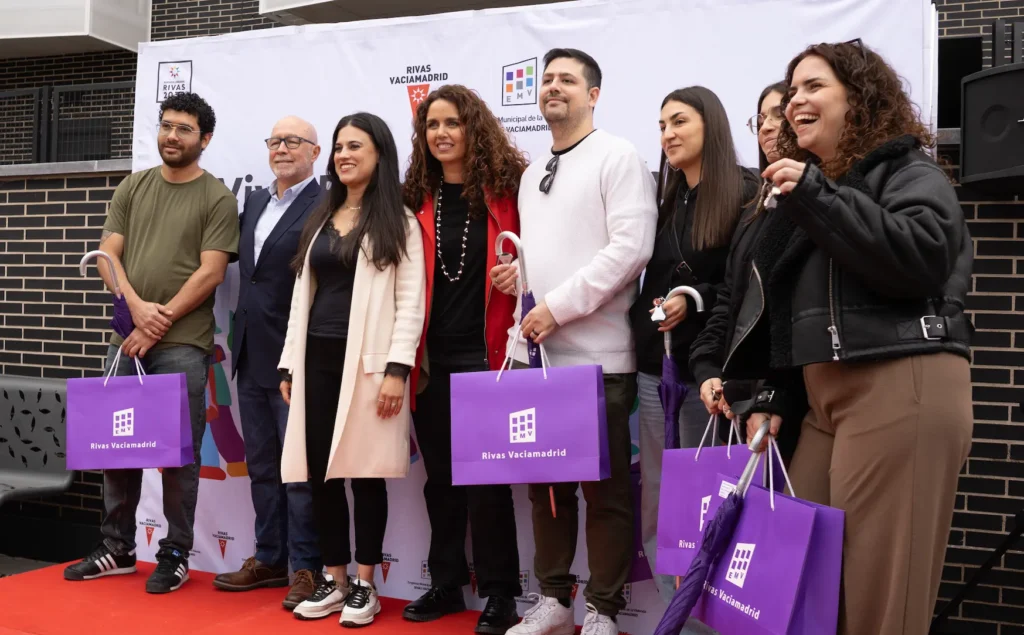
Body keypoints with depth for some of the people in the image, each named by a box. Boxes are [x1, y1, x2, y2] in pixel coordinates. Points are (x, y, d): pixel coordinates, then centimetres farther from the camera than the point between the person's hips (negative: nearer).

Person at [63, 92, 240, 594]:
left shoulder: (217, 198, 0)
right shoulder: (132, 188, 13)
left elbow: (210, 273, -8)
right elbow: (108, 254, 7)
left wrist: (157, 326, -11)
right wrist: (137, 306, -10)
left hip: (183, 343, -4)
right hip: (127, 337, 5)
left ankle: (175, 556, 12)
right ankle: (117, 549, 24)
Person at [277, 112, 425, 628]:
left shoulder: (398, 221, 1)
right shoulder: (320, 219, 17)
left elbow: (411, 301, -7)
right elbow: (302, 294, 16)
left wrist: (397, 368, -16)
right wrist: (289, 364, 10)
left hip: (367, 361, -5)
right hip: (317, 359, 5)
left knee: (365, 472, 1)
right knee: (321, 473, 6)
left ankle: (364, 585, 13)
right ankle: (333, 578, 19)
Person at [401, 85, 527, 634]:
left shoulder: (506, 188, -1)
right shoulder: (416, 198, 8)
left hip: (486, 354, -4)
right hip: (431, 357, 4)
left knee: (486, 474, 1)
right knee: (439, 473, 12)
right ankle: (446, 583, 26)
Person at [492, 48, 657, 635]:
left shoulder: (618, 157, -3)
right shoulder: (533, 173, 19)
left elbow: (631, 247, -14)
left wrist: (557, 307, -16)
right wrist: (517, 274, 4)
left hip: (597, 352, -6)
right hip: (532, 350, 7)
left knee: (605, 487, 2)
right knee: (545, 482, 12)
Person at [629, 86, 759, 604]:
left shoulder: (746, 194, -3)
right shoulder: (663, 200, 15)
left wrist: (695, 300, -17)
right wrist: (639, 328, 10)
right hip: (656, 364, 6)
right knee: (657, 497, 6)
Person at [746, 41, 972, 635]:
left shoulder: (907, 170, 1)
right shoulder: (802, 191, 23)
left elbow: (922, 258, -19)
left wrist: (816, 196, -16)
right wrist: (773, 397, 16)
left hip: (904, 387, -7)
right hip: (826, 395, 8)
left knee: (879, 582, -6)